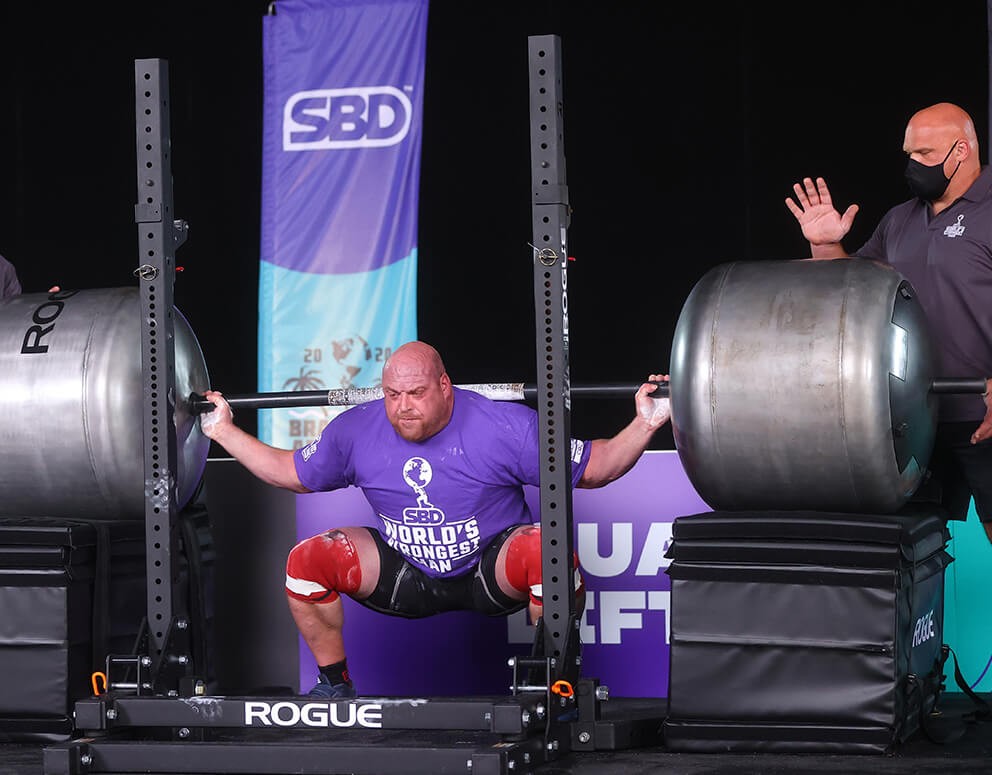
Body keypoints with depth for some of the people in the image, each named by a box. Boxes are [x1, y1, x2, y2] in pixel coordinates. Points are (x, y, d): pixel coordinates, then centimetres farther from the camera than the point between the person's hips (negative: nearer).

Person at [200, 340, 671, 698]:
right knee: (307, 560, -19)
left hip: (492, 572, -3)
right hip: (406, 576, 3)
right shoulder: (356, 432, -7)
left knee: (547, 549, -37)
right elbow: (291, 473, 9)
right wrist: (224, 431, 5)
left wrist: (645, 424, -26)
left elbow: (593, 469, -11)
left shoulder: (505, 427, -17)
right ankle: (334, 684, 3)